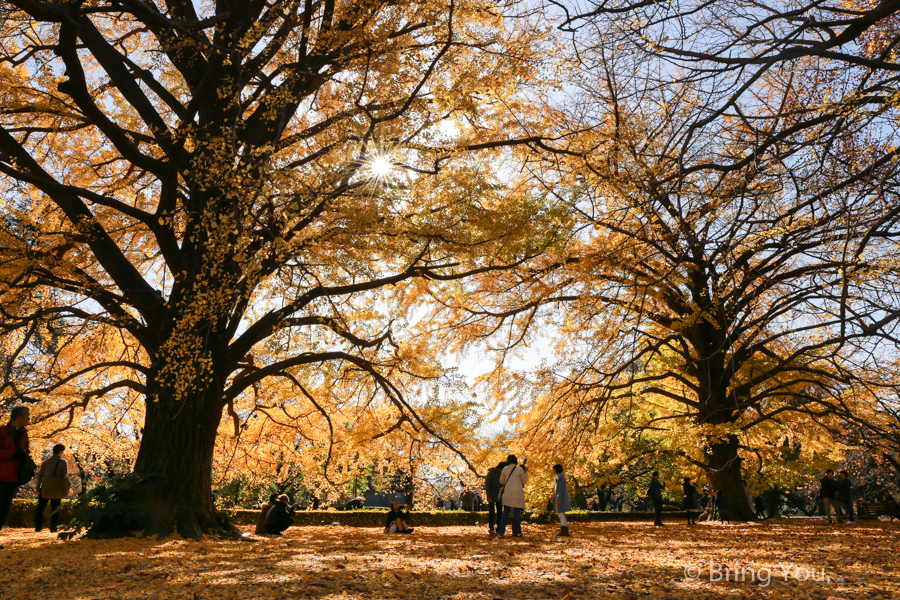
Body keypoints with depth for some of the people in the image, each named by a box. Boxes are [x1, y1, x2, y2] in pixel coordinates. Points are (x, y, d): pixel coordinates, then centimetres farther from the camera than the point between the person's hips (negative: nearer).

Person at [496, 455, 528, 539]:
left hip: (507, 494, 2)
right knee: (517, 513, 5)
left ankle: (501, 532, 3)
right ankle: (516, 533, 6)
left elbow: (501, 481, 11)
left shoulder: (505, 469, 1)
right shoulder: (520, 470, -5)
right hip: (517, 494, -2)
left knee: (505, 513, 8)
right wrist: (526, 473, 18)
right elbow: (524, 481, 6)